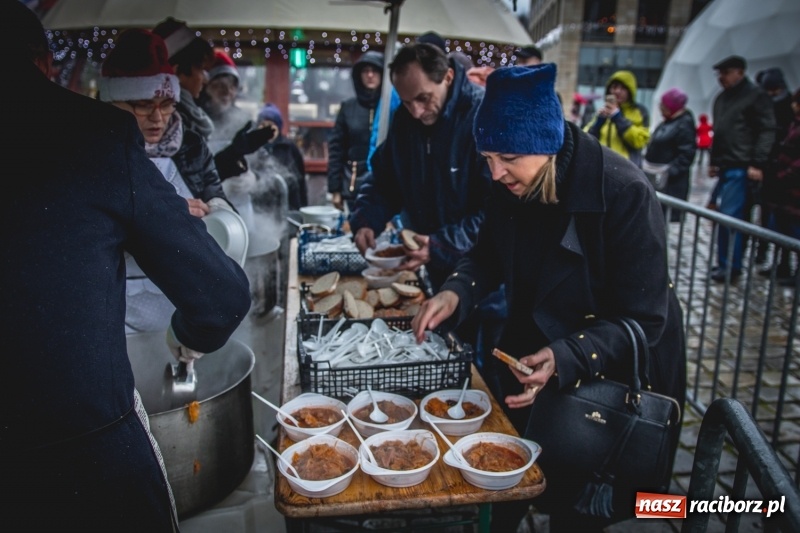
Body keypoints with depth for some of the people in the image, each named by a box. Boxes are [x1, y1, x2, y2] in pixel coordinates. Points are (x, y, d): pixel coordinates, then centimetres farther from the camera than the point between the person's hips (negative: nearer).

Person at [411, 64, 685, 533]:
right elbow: (489, 257, 3)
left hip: (613, 372, -5)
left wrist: (564, 359, -40)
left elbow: (641, 321, -25)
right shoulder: (511, 186, -11)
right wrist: (457, 293, -18)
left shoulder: (625, 194, -29)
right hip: (533, 350, 6)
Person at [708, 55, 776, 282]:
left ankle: (731, 266, -1)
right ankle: (724, 262, 16)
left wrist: (758, 164, -16)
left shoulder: (756, 96, -5)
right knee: (724, 215, 8)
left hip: (740, 168, -8)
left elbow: (767, 132, -10)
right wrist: (713, 161, 21)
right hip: (724, 167, 8)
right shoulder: (722, 98, 18)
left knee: (730, 215, -9)